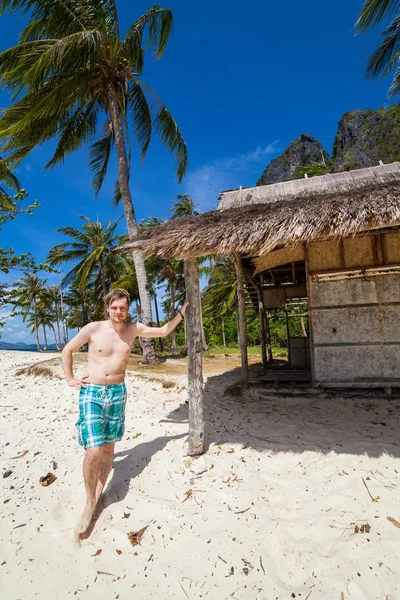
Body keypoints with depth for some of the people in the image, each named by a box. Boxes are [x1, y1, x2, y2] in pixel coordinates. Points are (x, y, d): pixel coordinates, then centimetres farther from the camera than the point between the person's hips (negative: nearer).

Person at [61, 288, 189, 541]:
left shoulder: (134, 329, 0)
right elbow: (68, 350, 6)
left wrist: (181, 314, 6)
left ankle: (98, 494, 31)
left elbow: (163, 331, 10)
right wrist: (70, 379, 3)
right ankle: (90, 503, 13)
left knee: (109, 446, 11)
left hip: (117, 393, 3)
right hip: (91, 393, -3)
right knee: (93, 451, -10)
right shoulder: (93, 329, -8)